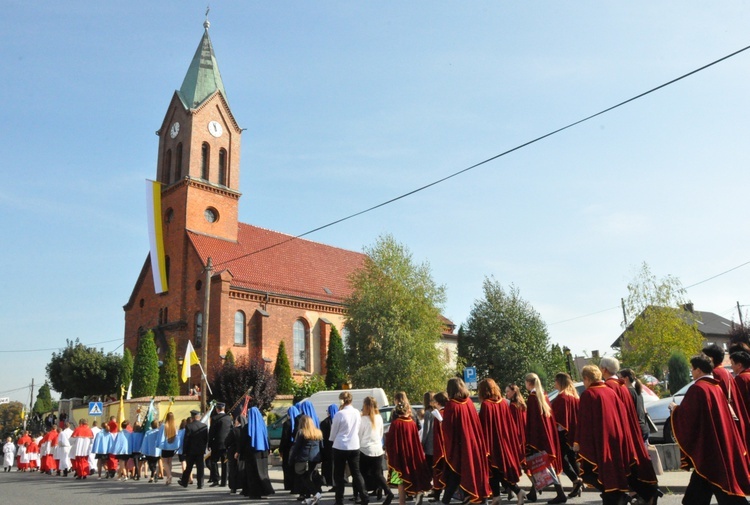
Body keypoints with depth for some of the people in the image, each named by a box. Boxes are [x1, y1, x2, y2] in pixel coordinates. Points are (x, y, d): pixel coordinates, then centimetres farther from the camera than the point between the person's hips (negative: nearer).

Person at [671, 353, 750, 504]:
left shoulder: (697, 388, -16)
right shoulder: (716, 387, 9)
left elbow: (686, 415, -16)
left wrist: (675, 408, 4)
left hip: (707, 443, -8)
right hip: (721, 442, 8)